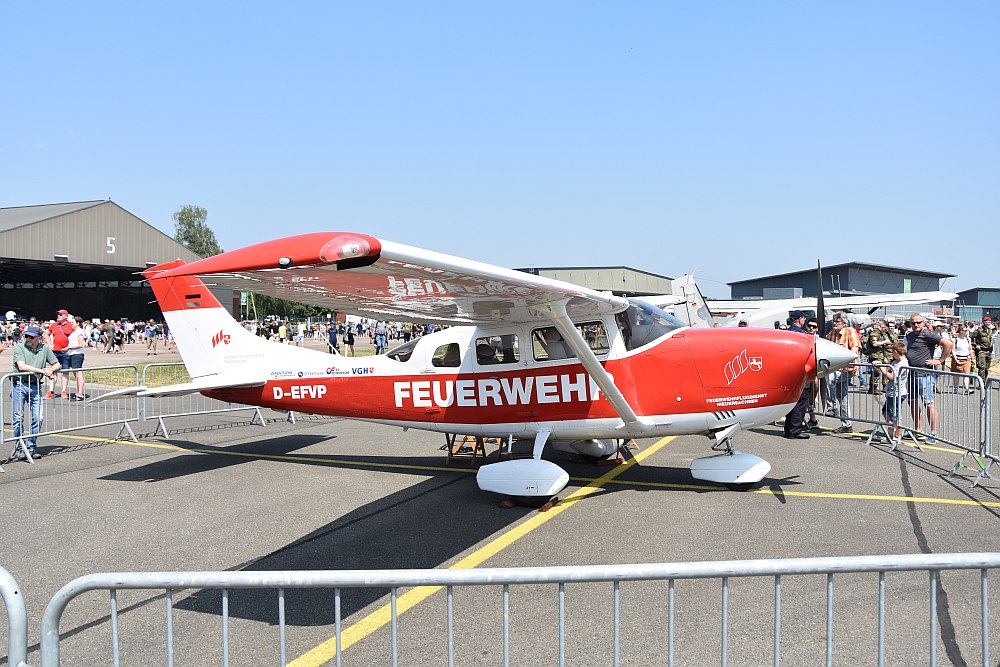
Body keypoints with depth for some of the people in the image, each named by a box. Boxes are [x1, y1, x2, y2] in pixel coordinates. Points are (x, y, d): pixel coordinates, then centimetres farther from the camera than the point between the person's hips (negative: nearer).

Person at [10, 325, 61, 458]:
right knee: (18, 418, -1)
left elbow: (58, 365, 15)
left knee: (37, 419, 0)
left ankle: (31, 447, 13)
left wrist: (50, 369, -7)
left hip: (35, 387, 3)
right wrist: (42, 371, -15)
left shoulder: (45, 348, 10)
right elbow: (22, 367, -14)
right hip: (19, 385, -3)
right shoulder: (19, 347, -2)